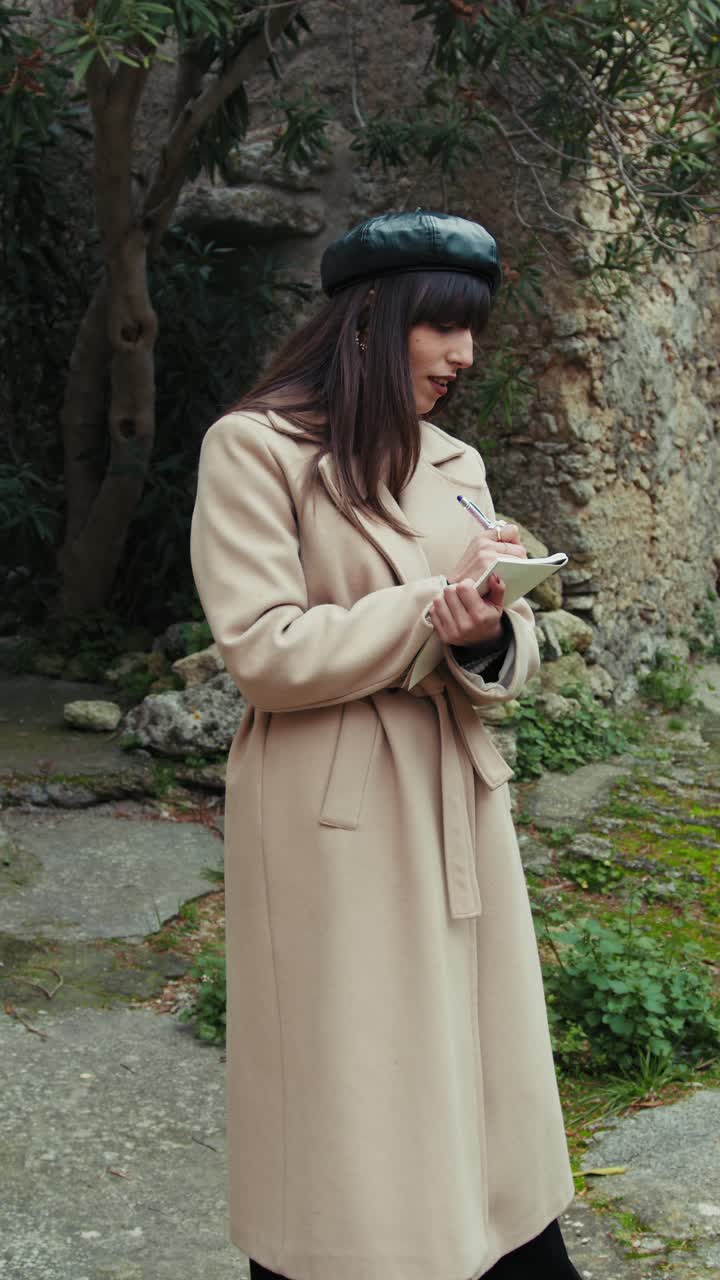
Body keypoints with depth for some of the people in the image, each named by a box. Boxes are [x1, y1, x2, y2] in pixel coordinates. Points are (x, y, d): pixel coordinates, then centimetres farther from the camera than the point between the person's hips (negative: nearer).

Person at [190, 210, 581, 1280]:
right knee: (350, 1101, 4)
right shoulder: (253, 448, -8)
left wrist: (486, 635, -15)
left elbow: (514, 656, 8)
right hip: (332, 824, -6)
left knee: (486, 1081, 12)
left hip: (457, 809, 6)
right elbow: (265, 651, -16)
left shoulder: (457, 463, 12)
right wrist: (436, 606, -15)